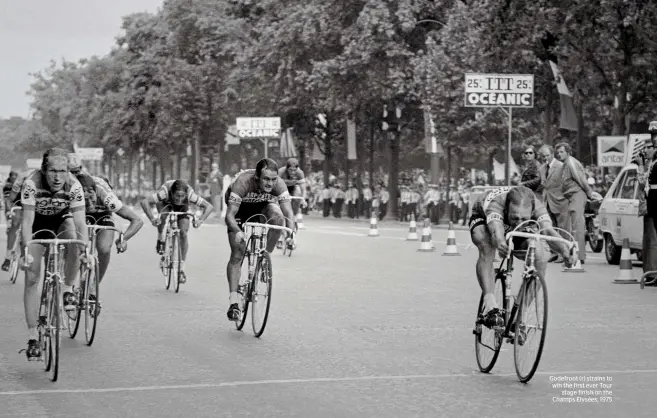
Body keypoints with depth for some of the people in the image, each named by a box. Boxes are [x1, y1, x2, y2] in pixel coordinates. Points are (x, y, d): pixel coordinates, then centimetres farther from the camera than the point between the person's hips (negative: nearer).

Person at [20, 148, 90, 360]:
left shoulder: (74, 186, -28)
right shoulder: (32, 183, -32)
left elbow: (80, 223, -30)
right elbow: (27, 221, -33)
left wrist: (85, 250, -44)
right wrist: (27, 251, -43)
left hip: (62, 219, 1)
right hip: (38, 222, 0)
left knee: (74, 244, -34)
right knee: (31, 277, -10)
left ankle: (68, 290, -9)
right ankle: (32, 337, -5)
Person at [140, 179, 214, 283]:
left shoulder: (190, 194, -39)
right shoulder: (165, 192, -42)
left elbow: (209, 206, -36)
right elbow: (144, 202, -46)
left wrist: (200, 220, -49)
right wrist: (152, 219, -55)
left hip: (182, 207, 1)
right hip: (165, 204, -1)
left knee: (183, 234, -15)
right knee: (163, 215, -36)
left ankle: (182, 269, -5)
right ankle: (161, 242, -10)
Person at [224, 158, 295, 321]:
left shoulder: (279, 184, -29)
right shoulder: (243, 182, -37)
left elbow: (288, 212, -31)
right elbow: (230, 215, -38)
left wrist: (290, 233, -49)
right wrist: (237, 232, -57)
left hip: (262, 207, 2)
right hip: (240, 209, -2)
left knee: (277, 216, -33)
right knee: (237, 255, -12)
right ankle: (233, 301, -8)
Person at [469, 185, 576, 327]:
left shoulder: (537, 207, -36)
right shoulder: (495, 202, -43)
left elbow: (548, 231, -51)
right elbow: (496, 230, -62)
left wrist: (565, 252, -71)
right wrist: (500, 242, -85)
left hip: (514, 231, 3)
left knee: (540, 259, -22)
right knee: (487, 248, -37)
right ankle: (489, 304, -39)